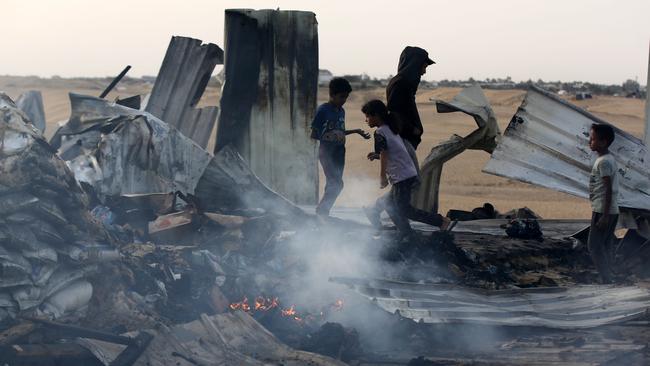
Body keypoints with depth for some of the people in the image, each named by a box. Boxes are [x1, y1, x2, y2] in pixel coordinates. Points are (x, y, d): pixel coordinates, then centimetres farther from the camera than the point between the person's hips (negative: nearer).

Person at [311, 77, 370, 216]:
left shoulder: (341, 111, 11)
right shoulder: (323, 110, -11)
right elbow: (314, 133, -11)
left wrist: (356, 131, 16)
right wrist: (326, 137, -27)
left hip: (339, 152, 7)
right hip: (327, 152, -7)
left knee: (334, 184, 7)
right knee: (336, 184, -15)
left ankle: (323, 211, 16)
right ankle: (321, 210, -5)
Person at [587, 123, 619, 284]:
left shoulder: (604, 162, -16)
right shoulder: (608, 159, 14)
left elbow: (608, 190, -20)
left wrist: (604, 216, -21)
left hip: (603, 211, -10)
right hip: (611, 211, 10)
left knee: (594, 246, -6)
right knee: (604, 247, 11)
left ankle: (608, 280, -8)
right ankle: (608, 280, 13)